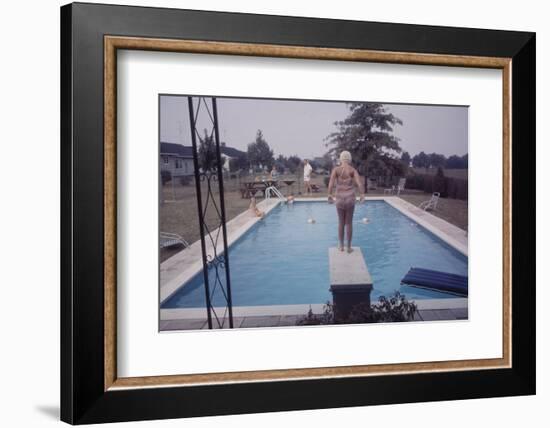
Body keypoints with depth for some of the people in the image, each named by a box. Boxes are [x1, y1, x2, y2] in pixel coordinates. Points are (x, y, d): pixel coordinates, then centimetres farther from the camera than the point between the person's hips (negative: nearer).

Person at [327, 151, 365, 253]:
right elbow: (359, 182, -18)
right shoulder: (353, 170, -1)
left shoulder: (336, 170, 0)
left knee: (341, 222, 16)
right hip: (350, 198, 0)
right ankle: (349, 247, 14)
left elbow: (331, 182, -17)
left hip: (340, 198, 1)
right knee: (349, 223, 9)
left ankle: (341, 246, 23)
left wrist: (330, 195, -24)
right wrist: (362, 195, -24)